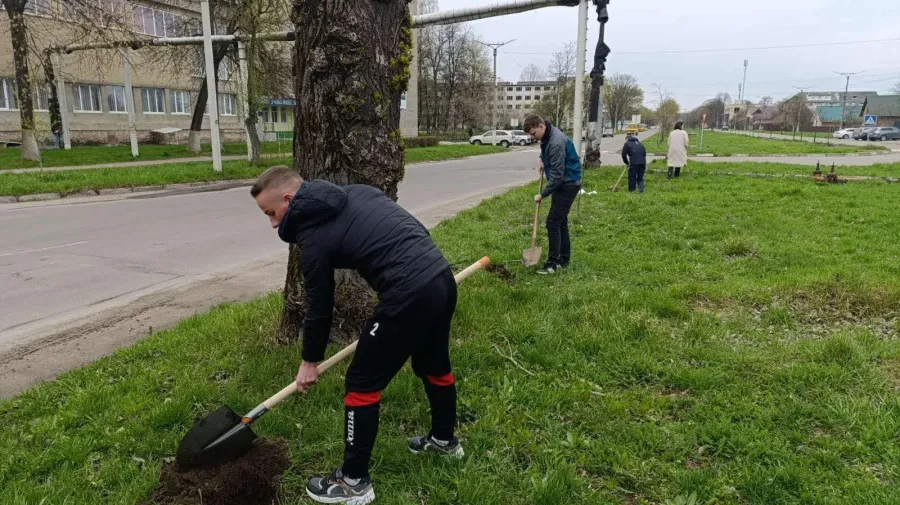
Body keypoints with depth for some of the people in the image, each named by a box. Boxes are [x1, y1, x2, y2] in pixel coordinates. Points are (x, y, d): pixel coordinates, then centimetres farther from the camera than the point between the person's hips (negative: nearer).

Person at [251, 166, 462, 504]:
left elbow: (319, 305, 3)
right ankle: (445, 440, 52)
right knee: (434, 365, 29)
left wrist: (310, 361, 19)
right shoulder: (356, 193, 16)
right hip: (442, 279, 9)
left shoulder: (315, 235, -5)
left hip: (410, 297, -9)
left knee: (361, 384, 6)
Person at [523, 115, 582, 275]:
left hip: (568, 184, -10)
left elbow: (557, 175, -25)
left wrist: (543, 194, -16)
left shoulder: (556, 142, -26)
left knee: (553, 223, -10)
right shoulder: (548, 135, 4)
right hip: (564, 183, 10)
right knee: (560, 221, 13)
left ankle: (553, 263, -3)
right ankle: (564, 259, 21)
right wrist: (542, 160, 10)